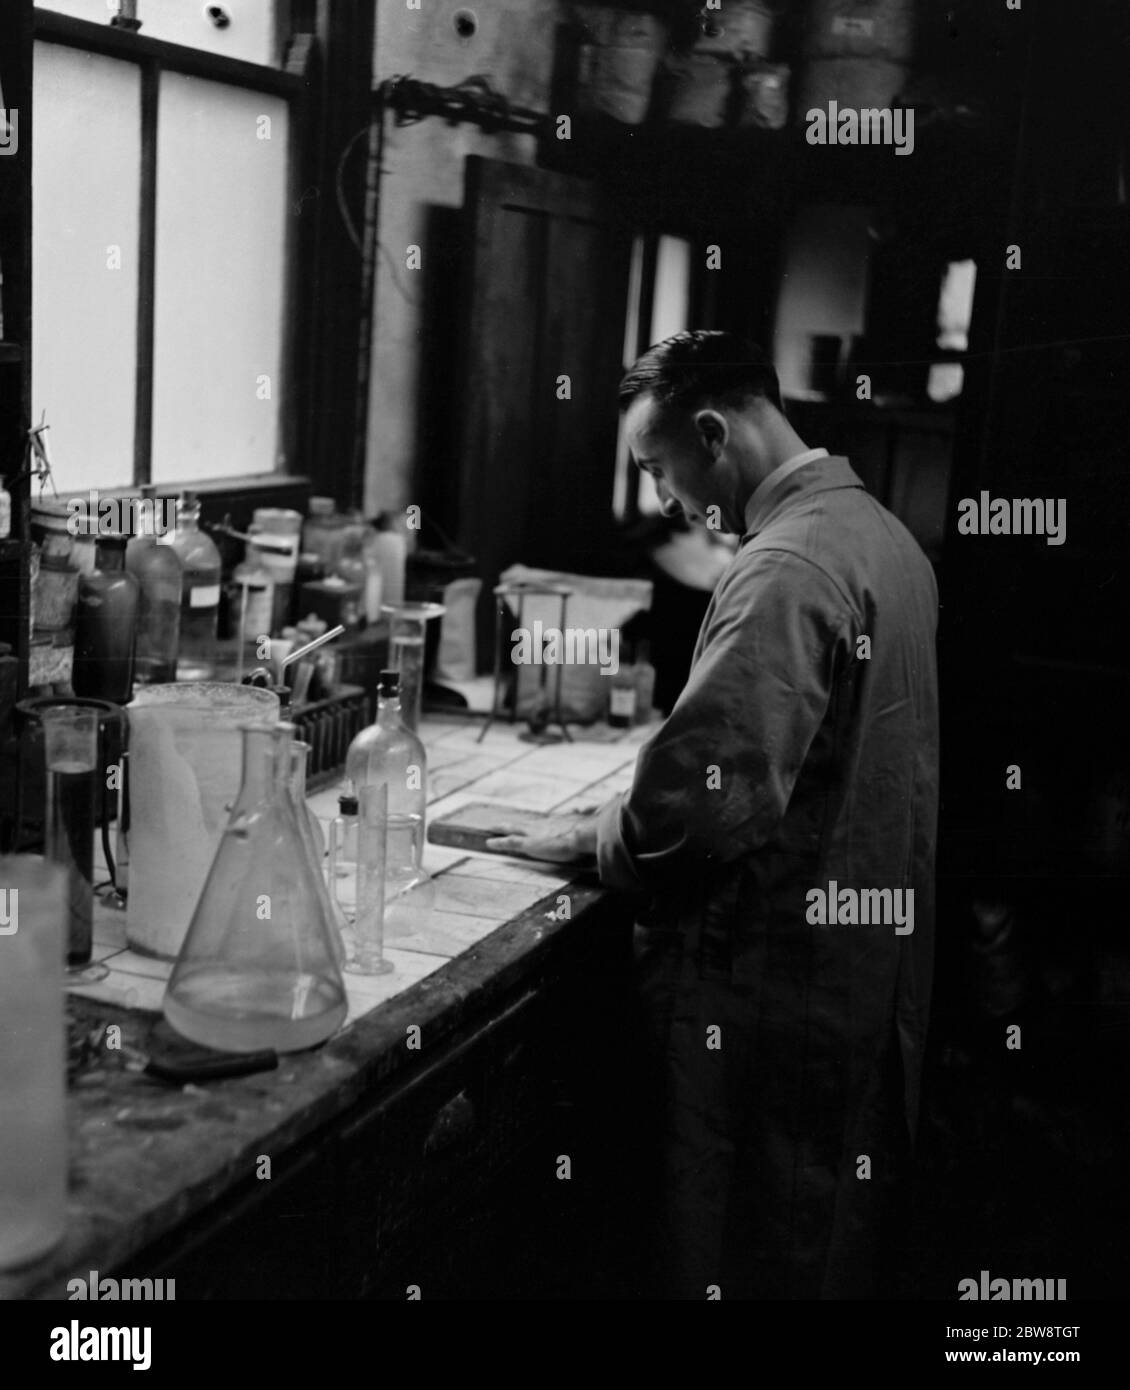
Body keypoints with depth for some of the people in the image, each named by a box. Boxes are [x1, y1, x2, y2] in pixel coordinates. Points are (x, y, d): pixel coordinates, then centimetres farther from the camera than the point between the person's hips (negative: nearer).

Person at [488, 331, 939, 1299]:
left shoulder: (788, 566, -21)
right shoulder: (882, 532, 9)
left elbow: (708, 789, -29)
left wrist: (592, 843, -10)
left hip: (775, 984, -9)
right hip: (873, 962, 9)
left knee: (743, 1260, 7)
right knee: (844, 1239, 22)